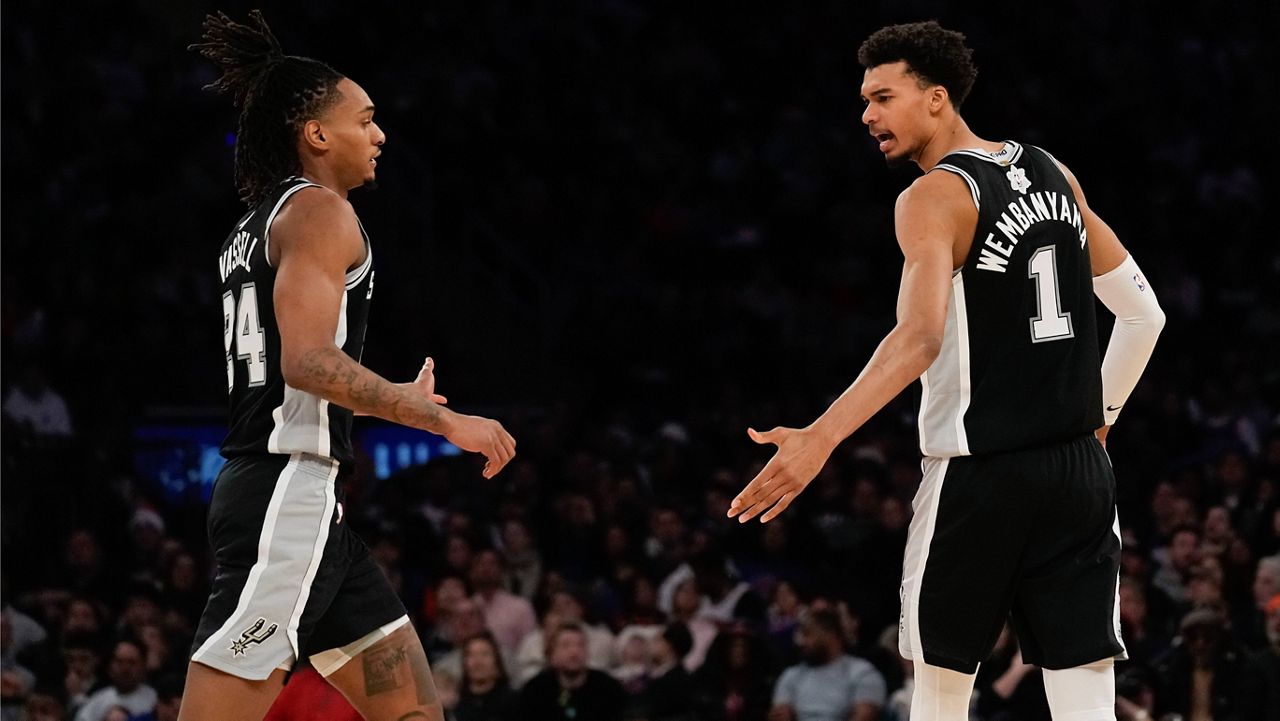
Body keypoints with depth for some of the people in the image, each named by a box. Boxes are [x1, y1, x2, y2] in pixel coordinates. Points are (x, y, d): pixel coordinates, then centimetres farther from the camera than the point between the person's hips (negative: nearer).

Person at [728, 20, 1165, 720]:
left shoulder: (933, 198, -10)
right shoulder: (1051, 175, 11)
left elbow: (920, 338, -27)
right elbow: (1143, 314, 15)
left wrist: (820, 439, -35)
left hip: (980, 478, -6)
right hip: (1080, 472, 6)